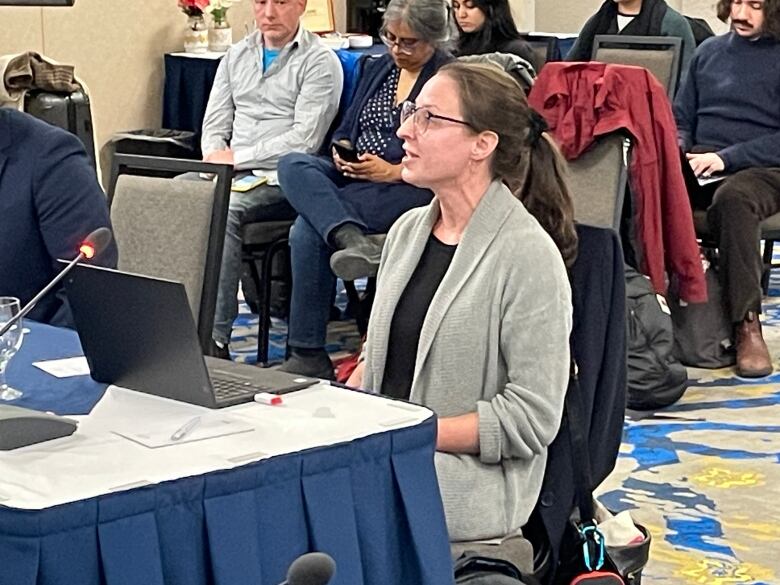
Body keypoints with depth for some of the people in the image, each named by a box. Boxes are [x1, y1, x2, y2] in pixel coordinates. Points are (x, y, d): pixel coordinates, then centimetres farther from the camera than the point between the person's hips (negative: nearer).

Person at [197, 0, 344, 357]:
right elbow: (215, 124, 18)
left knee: (225, 209, -33)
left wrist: (237, 157, -12)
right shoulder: (236, 56, 19)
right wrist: (216, 158, -5)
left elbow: (304, 139, -12)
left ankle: (215, 337, -32)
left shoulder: (319, 61, -2)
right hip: (231, 176, 6)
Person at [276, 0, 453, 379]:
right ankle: (352, 241, -46)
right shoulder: (377, 70, 20)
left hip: (409, 188, -8)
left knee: (308, 230, -27)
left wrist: (392, 171, -18)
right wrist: (342, 151, -1)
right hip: (353, 176, 8)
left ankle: (309, 355, -25)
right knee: (292, 165, -24)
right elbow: (346, 129, 23)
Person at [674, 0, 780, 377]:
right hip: (699, 169, 4)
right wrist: (677, 150, -1)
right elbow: (681, 119, 21)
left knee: (732, 197, -39)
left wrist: (726, 157, -17)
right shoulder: (709, 51, 18)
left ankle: (747, 325, -34)